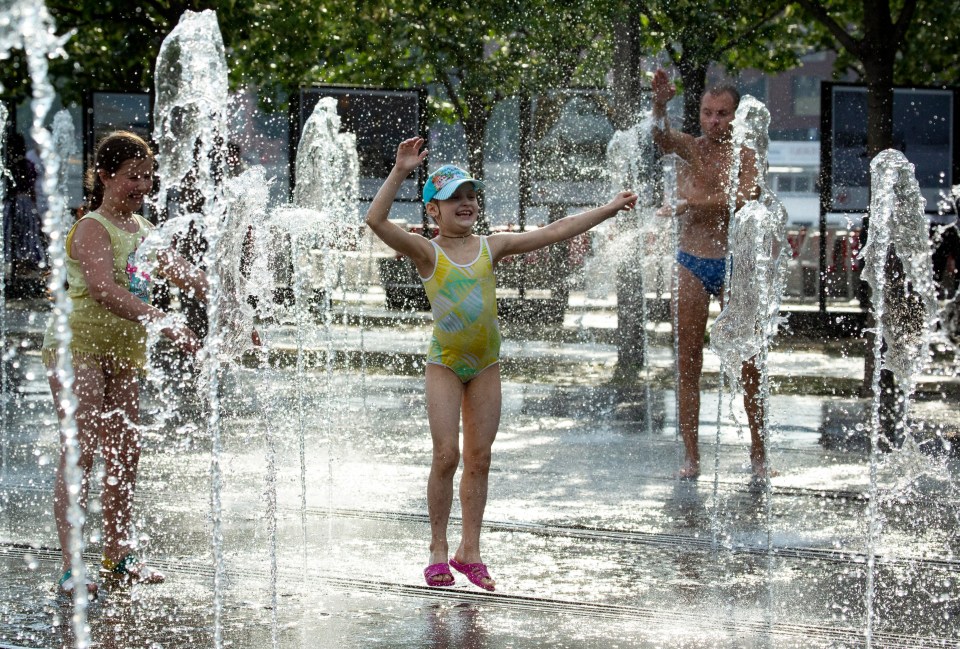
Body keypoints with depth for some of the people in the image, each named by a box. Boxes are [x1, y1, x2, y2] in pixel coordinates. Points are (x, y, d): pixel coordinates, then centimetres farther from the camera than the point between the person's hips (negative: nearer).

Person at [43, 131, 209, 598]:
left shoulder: (142, 229, 12)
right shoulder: (92, 228, -14)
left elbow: (183, 275, 16)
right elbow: (105, 289, -29)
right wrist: (167, 327, -38)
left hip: (123, 349, 8)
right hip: (78, 343, -8)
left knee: (124, 453, 10)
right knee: (80, 450, -14)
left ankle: (118, 557, 20)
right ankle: (70, 566, -17)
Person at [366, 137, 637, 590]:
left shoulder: (491, 247, 4)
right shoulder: (427, 252, -6)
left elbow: (553, 232, 5)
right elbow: (377, 220, -20)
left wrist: (607, 210, 3)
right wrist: (400, 172, -28)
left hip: (486, 365, 4)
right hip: (444, 363, -4)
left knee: (479, 458, 5)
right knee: (446, 456, -7)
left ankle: (469, 549, 13)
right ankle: (438, 550, 5)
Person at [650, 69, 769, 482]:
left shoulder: (746, 157, 2)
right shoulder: (689, 149, 5)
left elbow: (745, 197, -19)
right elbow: (661, 137, -19)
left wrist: (693, 204, -26)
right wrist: (660, 104, -40)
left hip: (734, 265, -1)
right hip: (691, 265, 1)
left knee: (748, 364, -1)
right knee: (687, 365, 1)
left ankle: (758, 456, 6)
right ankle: (691, 457, 6)